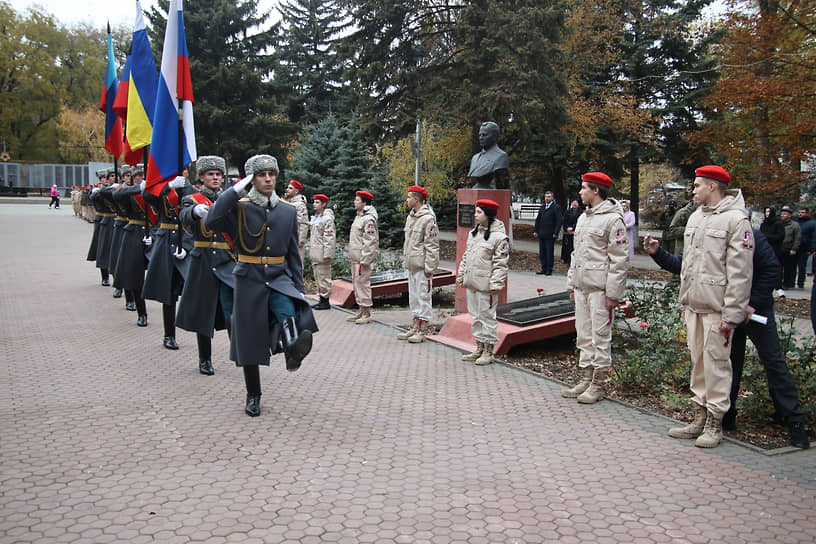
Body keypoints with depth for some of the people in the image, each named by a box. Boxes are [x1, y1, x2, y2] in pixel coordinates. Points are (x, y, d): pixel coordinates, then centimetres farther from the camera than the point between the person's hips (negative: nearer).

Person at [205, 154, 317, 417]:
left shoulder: (288, 211, 6)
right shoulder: (239, 208, -4)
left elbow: (294, 253, 12)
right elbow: (211, 222, -24)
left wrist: (299, 288, 7)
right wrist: (236, 190, -21)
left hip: (280, 279, 2)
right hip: (250, 281, -2)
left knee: (288, 311, -32)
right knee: (250, 341, 4)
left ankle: (293, 349, -54)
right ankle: (253, 396, 19)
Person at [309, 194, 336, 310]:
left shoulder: (327, 218, -13)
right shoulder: (315, 217, 17)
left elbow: (329, 237, -18)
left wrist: (327, 254, -21)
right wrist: (311, 250, 20)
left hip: (322, 253, -10)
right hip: (314, 253, 10)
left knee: (324, 277, -5)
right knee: (317, 278, 13)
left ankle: (326, 301, 2)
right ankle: (321, 299, 21)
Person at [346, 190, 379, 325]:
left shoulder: (369, 219, -14)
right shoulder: (358, 216, 16)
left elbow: (370, 241, -18)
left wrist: (364, 261, -21)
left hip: (362, 258, -10)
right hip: (354, 258, 10)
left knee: (363, 283, -6)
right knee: (356, 283, 14)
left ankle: (366, 313, 1)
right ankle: (360, 311, 23)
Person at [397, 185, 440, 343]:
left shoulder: (428, 218, -14)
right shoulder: (410, 216, 15)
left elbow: (432, 246, -15)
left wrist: (429, 267, -17)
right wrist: (405, 260, 18)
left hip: (422, 265, -9)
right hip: (411, 265, 9)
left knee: (423, 296, -3)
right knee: (413, 296, 15)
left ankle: (422, 331, 4)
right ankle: (415, 326, 24)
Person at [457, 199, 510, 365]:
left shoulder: (499, 236, -11)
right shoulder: (474, 233, 14)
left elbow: (501, 263, -13)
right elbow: (466, 256, 21)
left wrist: (496, 284, -17)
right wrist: (461, 275, 18)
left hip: (486, 284, -8)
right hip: (471, 283, 8)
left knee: (487, 316, -1)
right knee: (475, 316, 14)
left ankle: (488, 351, 9)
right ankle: (479, 348, 25)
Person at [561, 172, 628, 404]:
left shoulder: (613, 219, -10)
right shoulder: (583, 218, 17)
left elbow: (619, 259, -13)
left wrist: (613, 293, -16)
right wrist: (571, 284, 18)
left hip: (600, 288, -8)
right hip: (582, 287, 9)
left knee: (600, 337, -2)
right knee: (584, 335, 13)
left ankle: (598, 385, 6)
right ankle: (586, 380, 22)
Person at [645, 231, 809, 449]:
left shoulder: (752, 237, -15)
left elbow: (772, 269, -13)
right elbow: (681, 265, 4)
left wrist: (753, 304, -16)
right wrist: (657, 253, -11)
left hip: (757, 312, -4)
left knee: (773, 362, -1)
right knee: (730, 364, 10)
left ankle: (795, 422, 6)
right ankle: (727, 417, 19)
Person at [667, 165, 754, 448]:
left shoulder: (736, 220, -10)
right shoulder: (695, 217, 15)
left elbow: (740, 272, -14)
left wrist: (732, 313, -17)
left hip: (717, 308, -8)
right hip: (694, 306, 8)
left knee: (716, 363, -2)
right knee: (698, 362, 13)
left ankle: (714, 423, 8)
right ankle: (700, 418, 22)